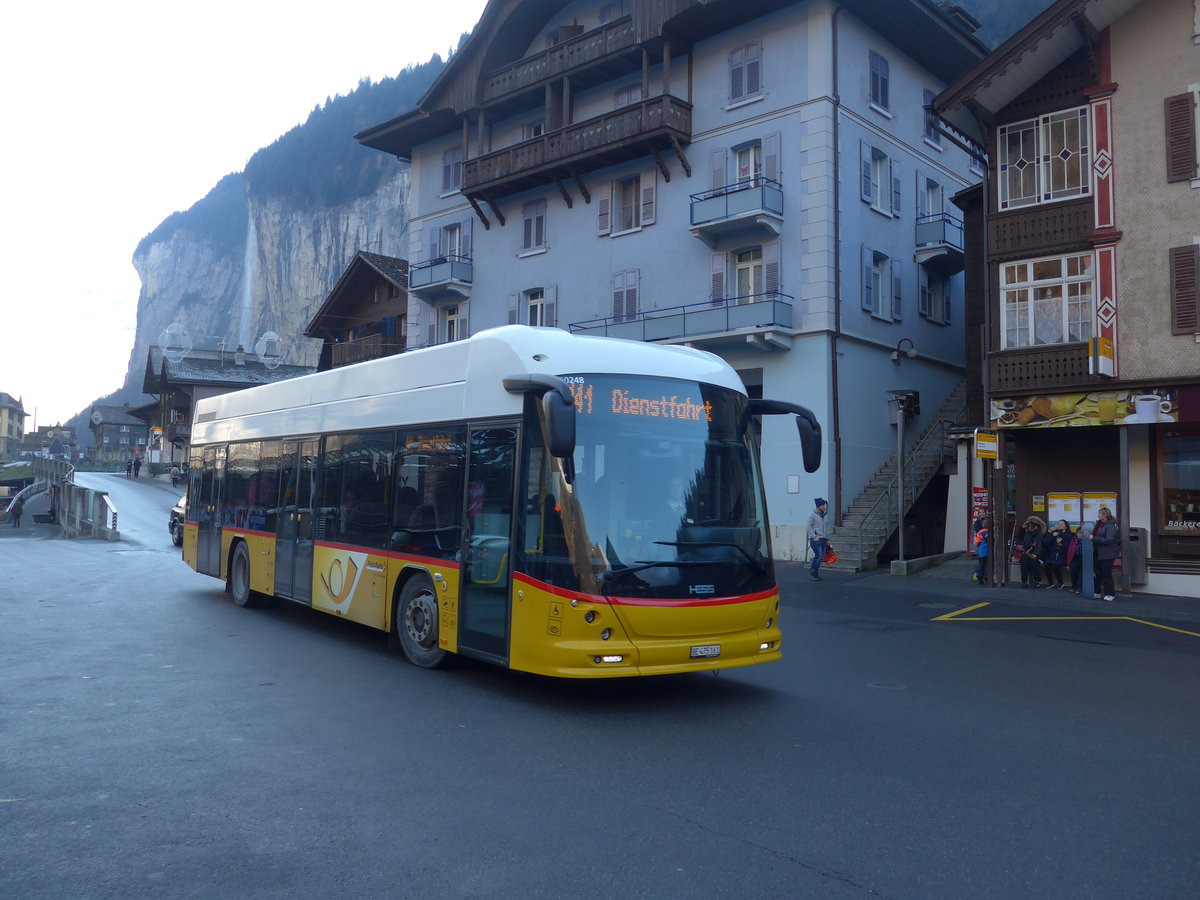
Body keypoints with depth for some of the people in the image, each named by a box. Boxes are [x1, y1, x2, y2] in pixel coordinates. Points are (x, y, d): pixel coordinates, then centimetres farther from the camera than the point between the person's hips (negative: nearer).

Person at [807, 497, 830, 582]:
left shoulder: (823, 515, 17)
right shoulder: (812, 514, -4)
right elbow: (809, 526, -9)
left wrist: (828, 539, 18)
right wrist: (814, 537, -16)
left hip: (823, 539, 7)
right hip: (816, 539, -7)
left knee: (821, 557, 4)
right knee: (818, 555, -18)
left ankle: (815, 573, 12)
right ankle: (812, 572, -8)